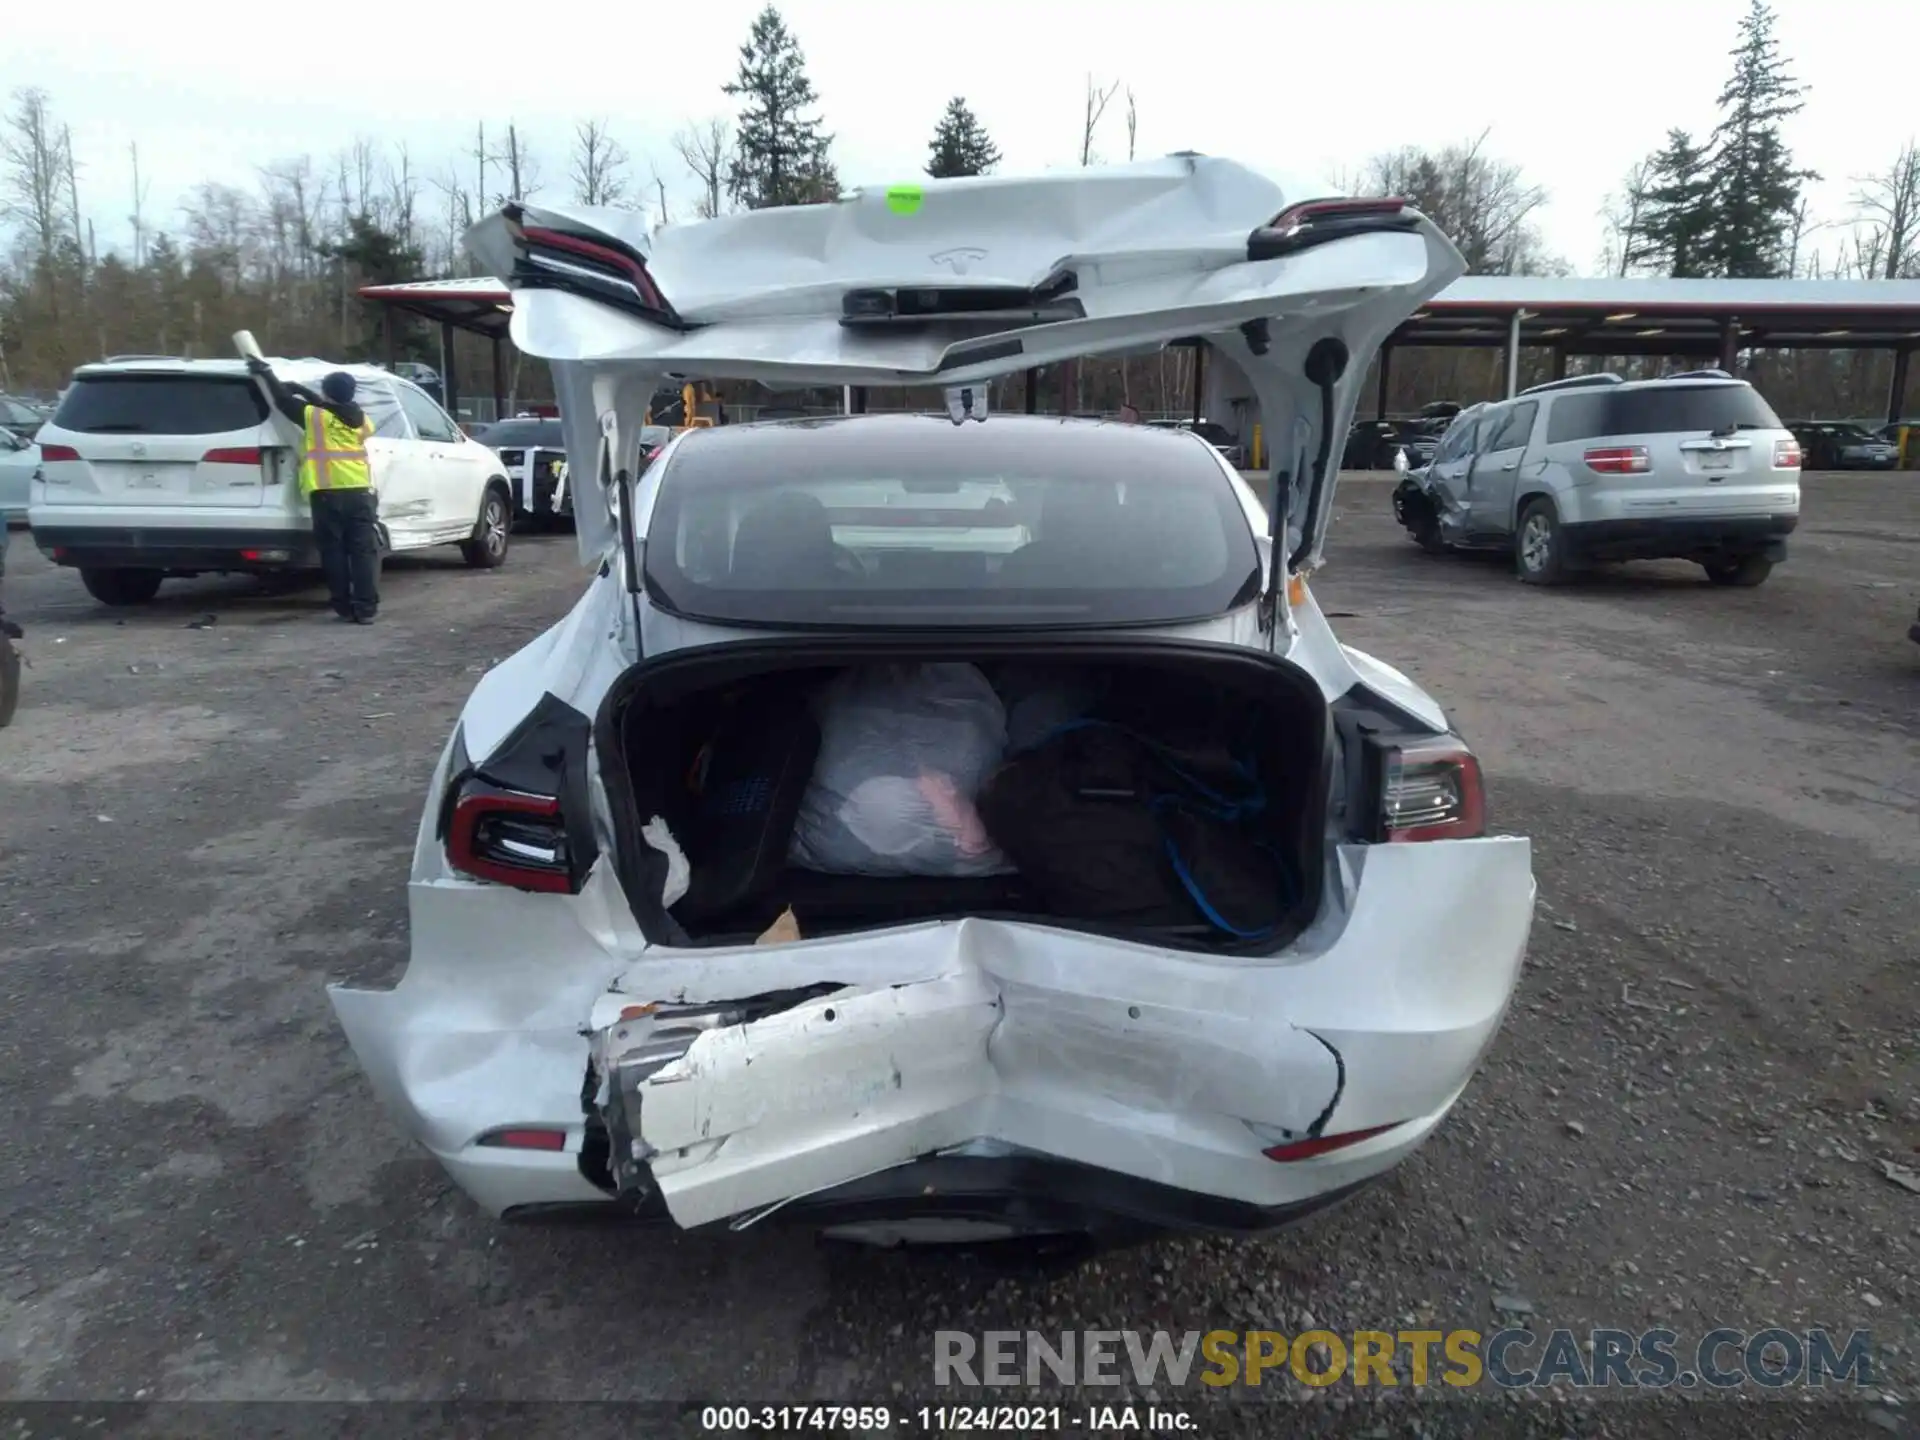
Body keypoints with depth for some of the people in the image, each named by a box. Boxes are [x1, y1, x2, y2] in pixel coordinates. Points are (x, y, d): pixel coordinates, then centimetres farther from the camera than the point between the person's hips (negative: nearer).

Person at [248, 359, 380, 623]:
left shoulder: (314, 416, 0)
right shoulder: (360, 420, 14)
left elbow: (283, 400, 12)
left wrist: (266, 373, 26)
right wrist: (302, 389, 38)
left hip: (327, 493, -3)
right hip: (359, 491, 3)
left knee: (334, 552, 4)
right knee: (364, 550, 0)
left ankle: (345, 607, 5)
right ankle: (366, 608, -5)